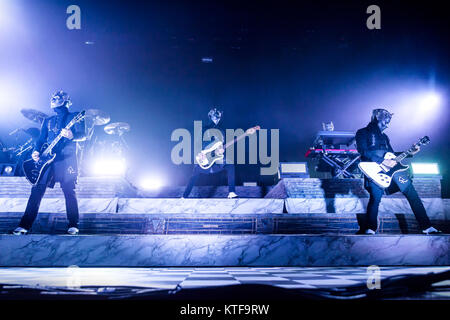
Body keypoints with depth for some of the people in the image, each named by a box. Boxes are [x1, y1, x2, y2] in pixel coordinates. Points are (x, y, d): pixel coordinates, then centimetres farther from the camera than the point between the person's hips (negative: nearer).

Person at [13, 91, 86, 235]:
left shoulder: (75, 117, 7)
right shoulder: (48, 121, 22)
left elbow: (82, 136, -4)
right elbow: (41, 139, 19)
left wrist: (72, 136, -26)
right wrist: (36, 152, -1)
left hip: (67, 158, -4)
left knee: (69, 191, -7)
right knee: (37, 190, -2)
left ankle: (73, 225, 1)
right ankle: (25, 225, 0)